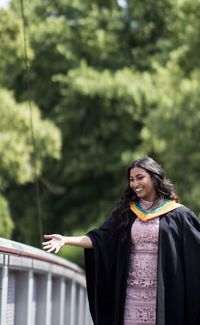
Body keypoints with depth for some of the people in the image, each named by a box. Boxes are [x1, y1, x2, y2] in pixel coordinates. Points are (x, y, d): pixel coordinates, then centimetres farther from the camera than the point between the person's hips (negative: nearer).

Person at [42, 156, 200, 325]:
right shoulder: (125, 212, 10)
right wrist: (66, 240, -10)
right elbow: (100, 238, 2)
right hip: (132, 293, 3)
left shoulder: (177, 214, 1)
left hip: (164, 294, -2)